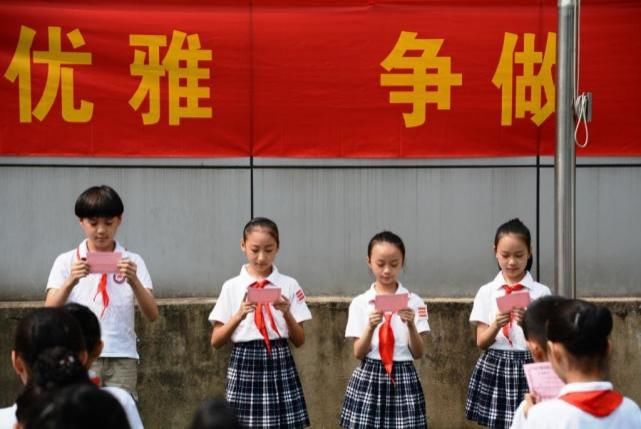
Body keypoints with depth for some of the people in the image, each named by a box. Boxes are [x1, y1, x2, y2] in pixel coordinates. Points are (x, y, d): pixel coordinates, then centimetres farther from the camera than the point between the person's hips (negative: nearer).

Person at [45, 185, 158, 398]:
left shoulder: (132, 262, 8)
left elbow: (152, 314, -2)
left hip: (122, 358, 0)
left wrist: (134, 282, -19)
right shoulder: (66, 262, 7)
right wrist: (70, 282, -19)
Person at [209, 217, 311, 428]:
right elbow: (216, 341, 1)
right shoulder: (232, 287, 2)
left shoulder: (289, 285, 3)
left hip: (279, 365, 0)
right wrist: (239, 315, -14)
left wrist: (287, 314, -14)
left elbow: (299, 341, 4)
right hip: (244, 366, 0)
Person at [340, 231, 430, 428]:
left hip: (403, 379, 0)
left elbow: (418, 353, -2)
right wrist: (371, 326, -20)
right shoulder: (360, 303, 1)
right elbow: (358, 353, -3)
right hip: (368, 380, 0)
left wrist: (410, 324, -19)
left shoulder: (414, 302, 1)